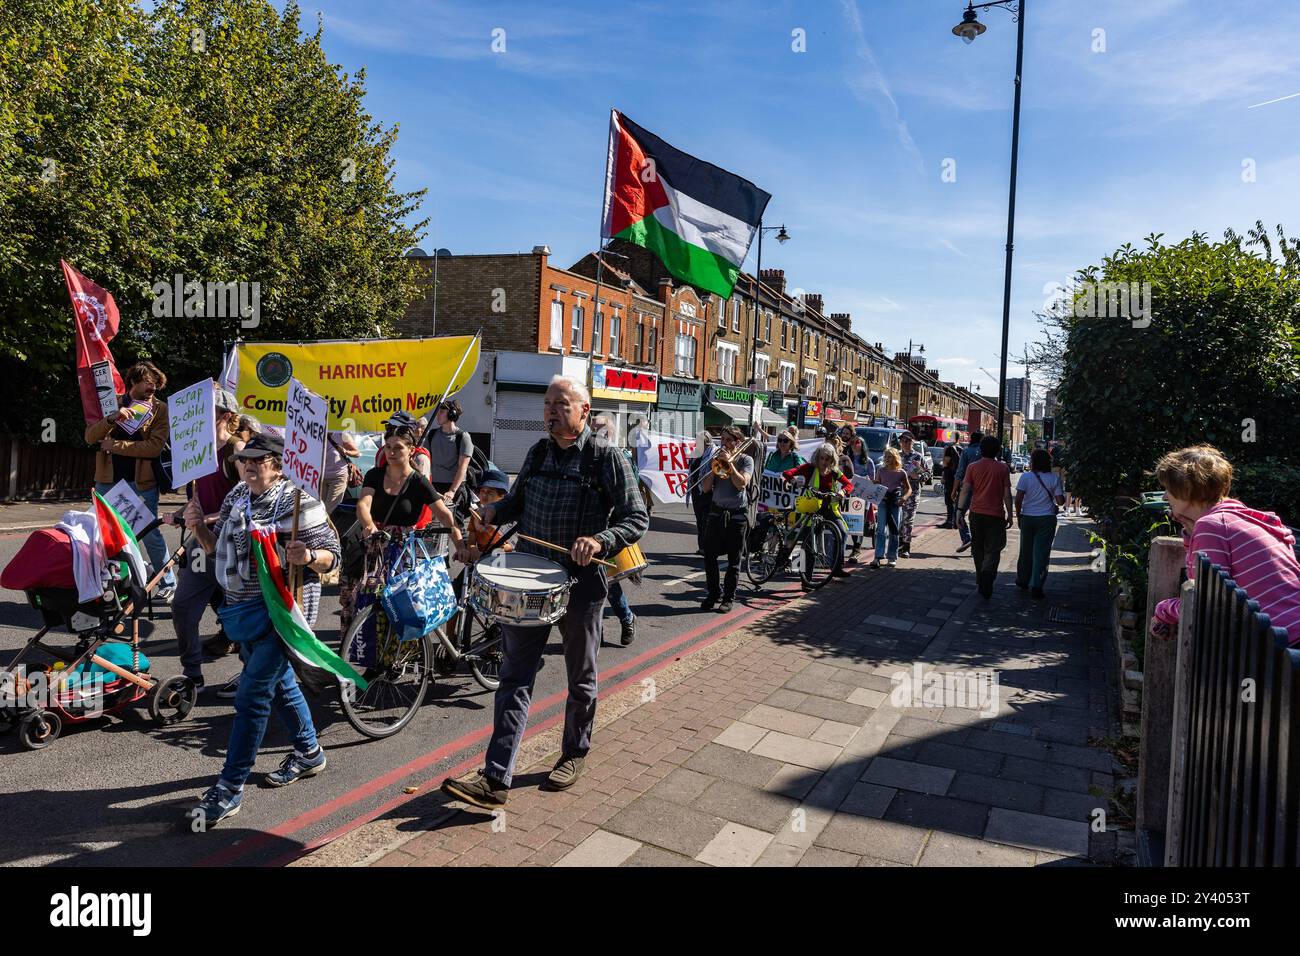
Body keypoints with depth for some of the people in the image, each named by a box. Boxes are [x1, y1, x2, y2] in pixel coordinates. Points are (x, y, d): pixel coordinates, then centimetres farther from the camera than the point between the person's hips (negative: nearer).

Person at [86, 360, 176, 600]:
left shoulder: (160, 409, -2)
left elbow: (155, 447, -14)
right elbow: (90, 437, 0)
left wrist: (115, 445, -12)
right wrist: (113, 418, -17)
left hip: (141, 482, -4)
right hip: (108, 479, 4)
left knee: (150, 533, 0)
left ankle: (168, 583, 10)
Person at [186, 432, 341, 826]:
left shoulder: (298, 503, -15)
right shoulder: (236, 497, 7)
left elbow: (332, 555, -14)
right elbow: (217, 548, 15)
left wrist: (308, 556, -34)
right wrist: (199, 527, -3)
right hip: (244, 608, 9)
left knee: (252, 696, -7)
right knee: (279, 682, 21)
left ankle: (230, 787, 4)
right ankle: (309, 752, 40)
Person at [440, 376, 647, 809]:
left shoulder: (606, 457, -9)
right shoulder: (538, 452, 7)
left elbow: (636, 518, -10)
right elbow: (519, 500, 20)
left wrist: (600, 540, -28)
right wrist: (495, 510, -3)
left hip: (580, 583, -4)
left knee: (580, 677, 15)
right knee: (515, 676, 1)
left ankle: (574, 754, 36)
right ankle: (495, 778, 3)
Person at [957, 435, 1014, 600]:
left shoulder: (973, 467, 1)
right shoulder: (1002, 468, -3)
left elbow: (965, 490, -5)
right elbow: (1007, 494, -3)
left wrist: (960, 510, -3)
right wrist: (1009, 515, 4)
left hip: (976, 513, 2)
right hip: (996, 514, -2)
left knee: (978, 549, 15)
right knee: (993, 549, 1)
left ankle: (981, 580, 24)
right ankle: (987, 574, -24)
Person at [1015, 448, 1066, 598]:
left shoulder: (1025, 476, -7)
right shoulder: (1054, 479, -3)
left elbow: (1018, 500, -10)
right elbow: (1060, 501, -5)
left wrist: (1018, 516, 2)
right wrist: (1062, 495, 17)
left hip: (1027, 518, 0)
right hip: (1047, 519, 0)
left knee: (1025, 551, 13)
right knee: (1042, 552, 3)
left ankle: (1022, 581, 26)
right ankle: (1036, 586, 1)